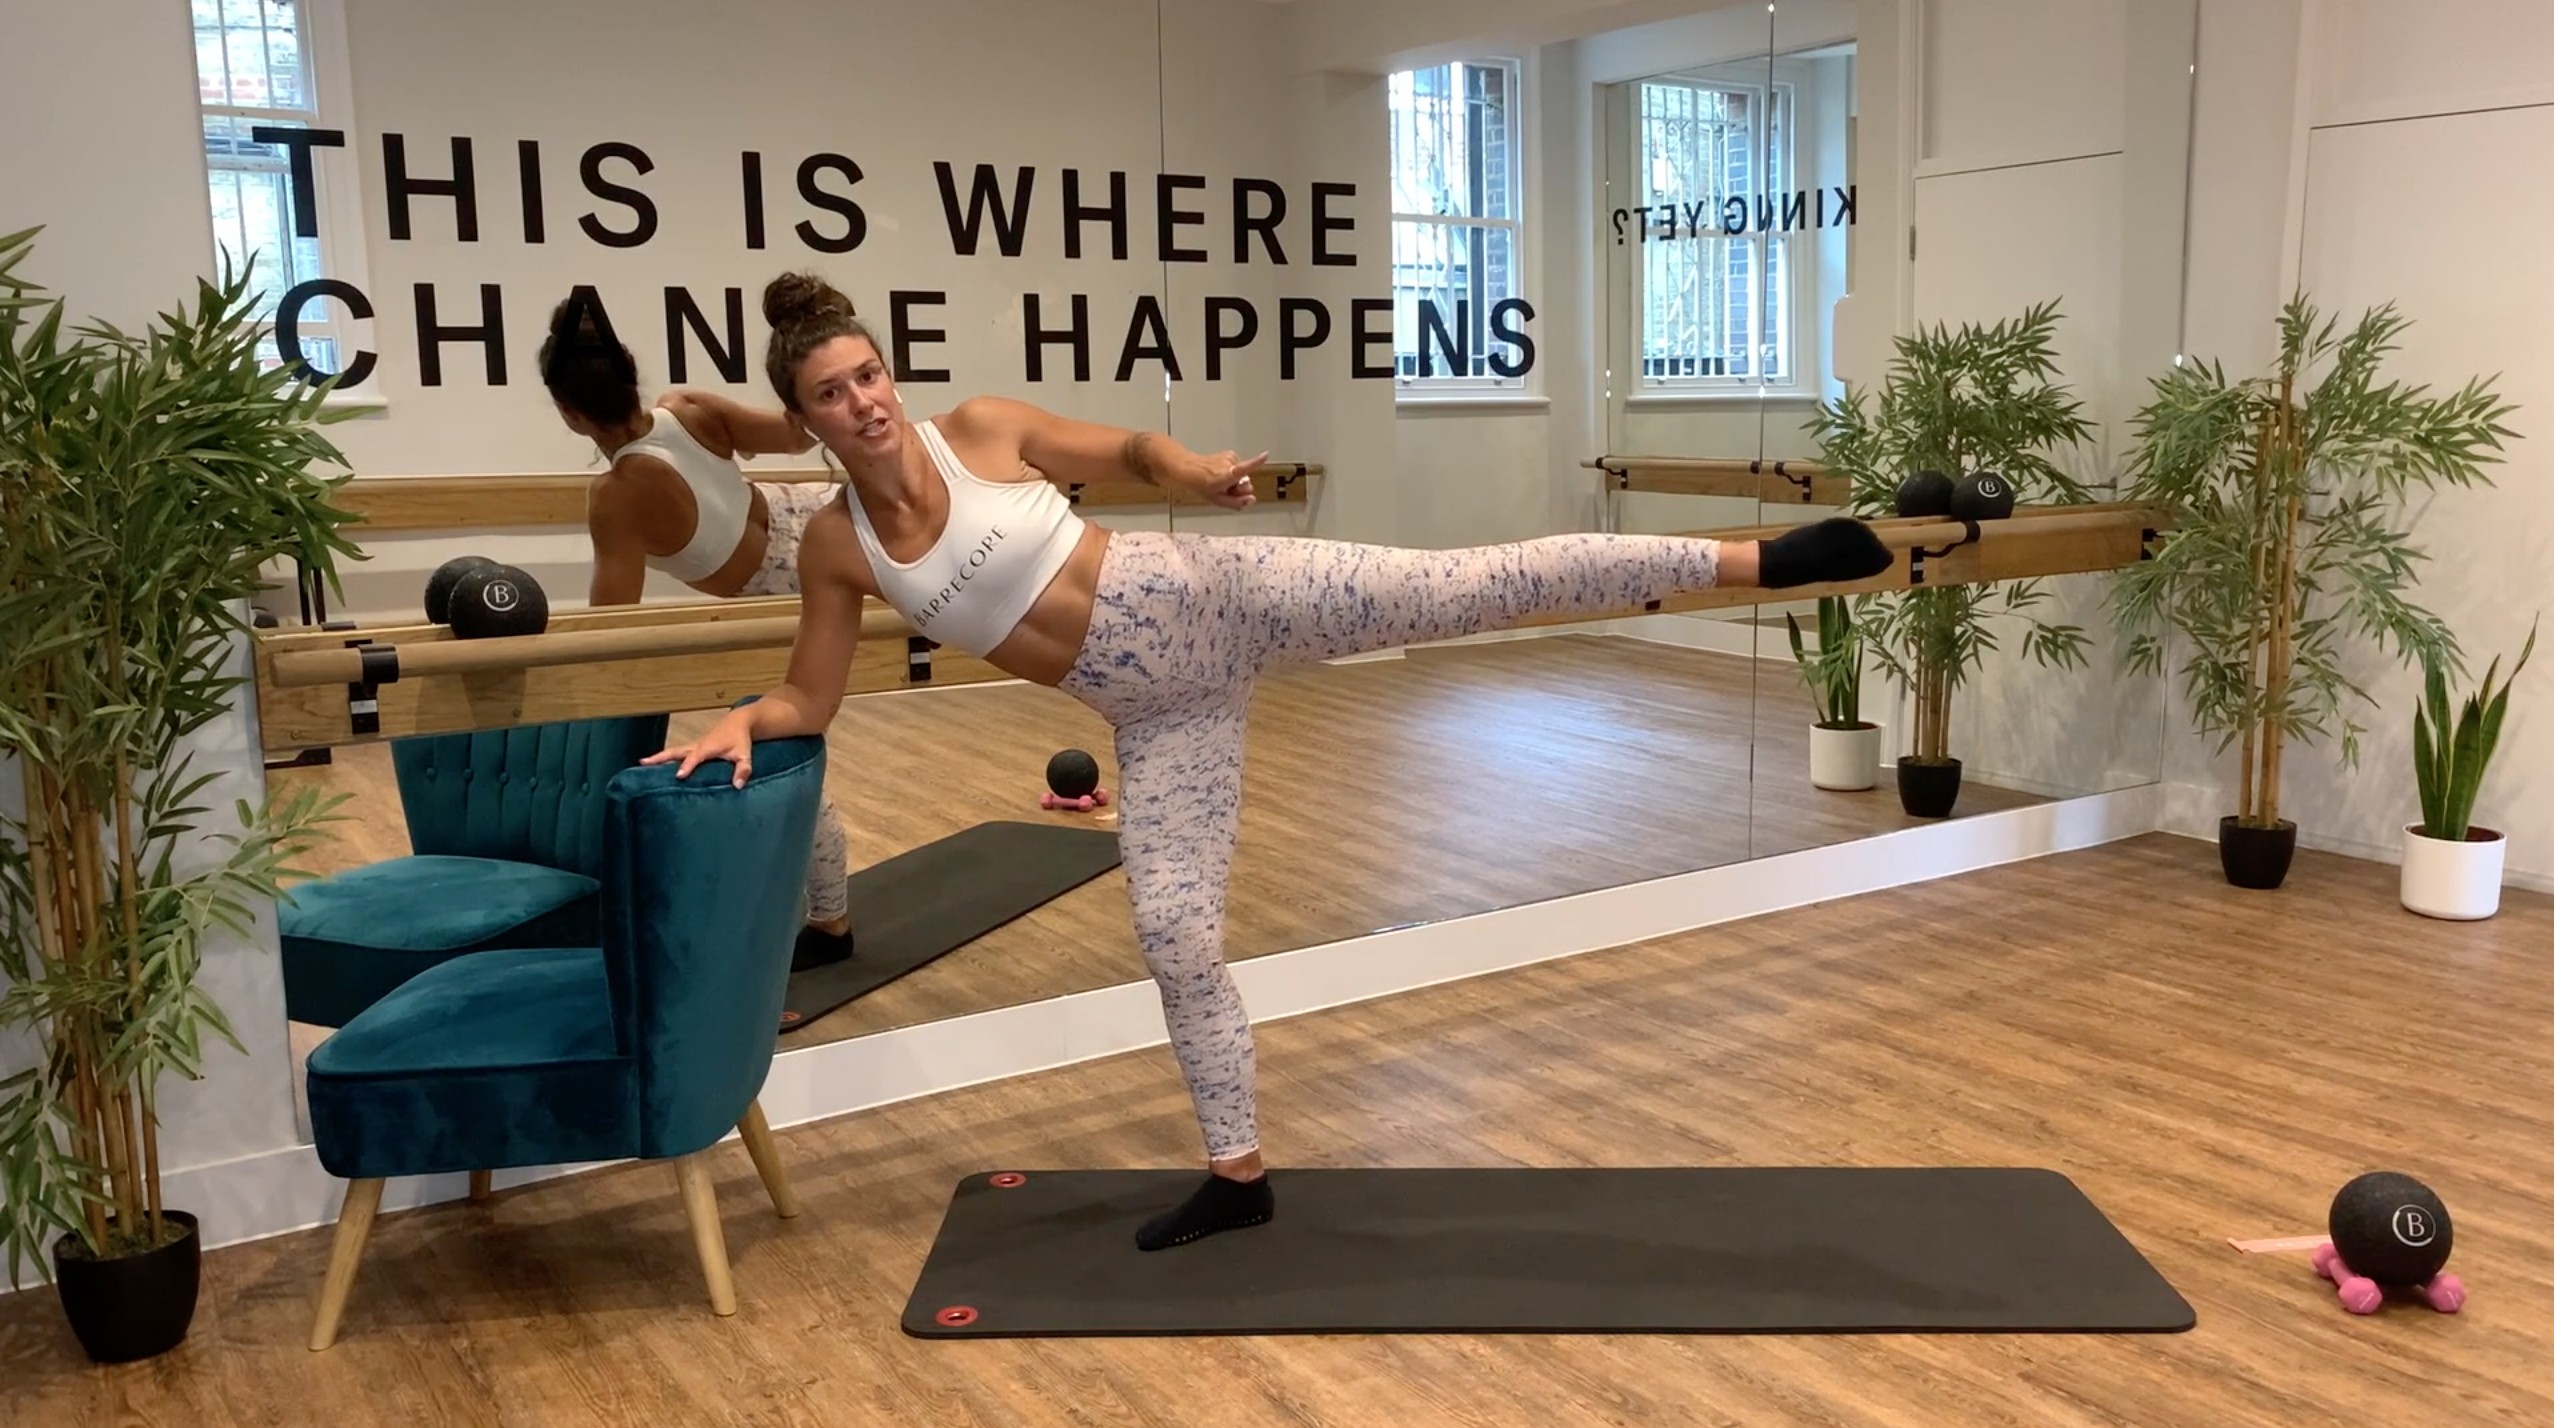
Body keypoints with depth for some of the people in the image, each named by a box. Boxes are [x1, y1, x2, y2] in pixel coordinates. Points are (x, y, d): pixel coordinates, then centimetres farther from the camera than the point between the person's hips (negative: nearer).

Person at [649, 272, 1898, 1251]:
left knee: (1477, 585, -15)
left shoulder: (983, 427, -5)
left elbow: (1133, 451, 7)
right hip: (1159, 710, 3)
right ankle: (1238, 1173, 20)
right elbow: (810, 698, 8)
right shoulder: (835, 545, 1)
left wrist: (1196, 471, -13)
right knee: (1174, 930, 2)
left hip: (1216, 599, -3)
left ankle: (1754, 557, -11)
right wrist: (738, 725, -11)